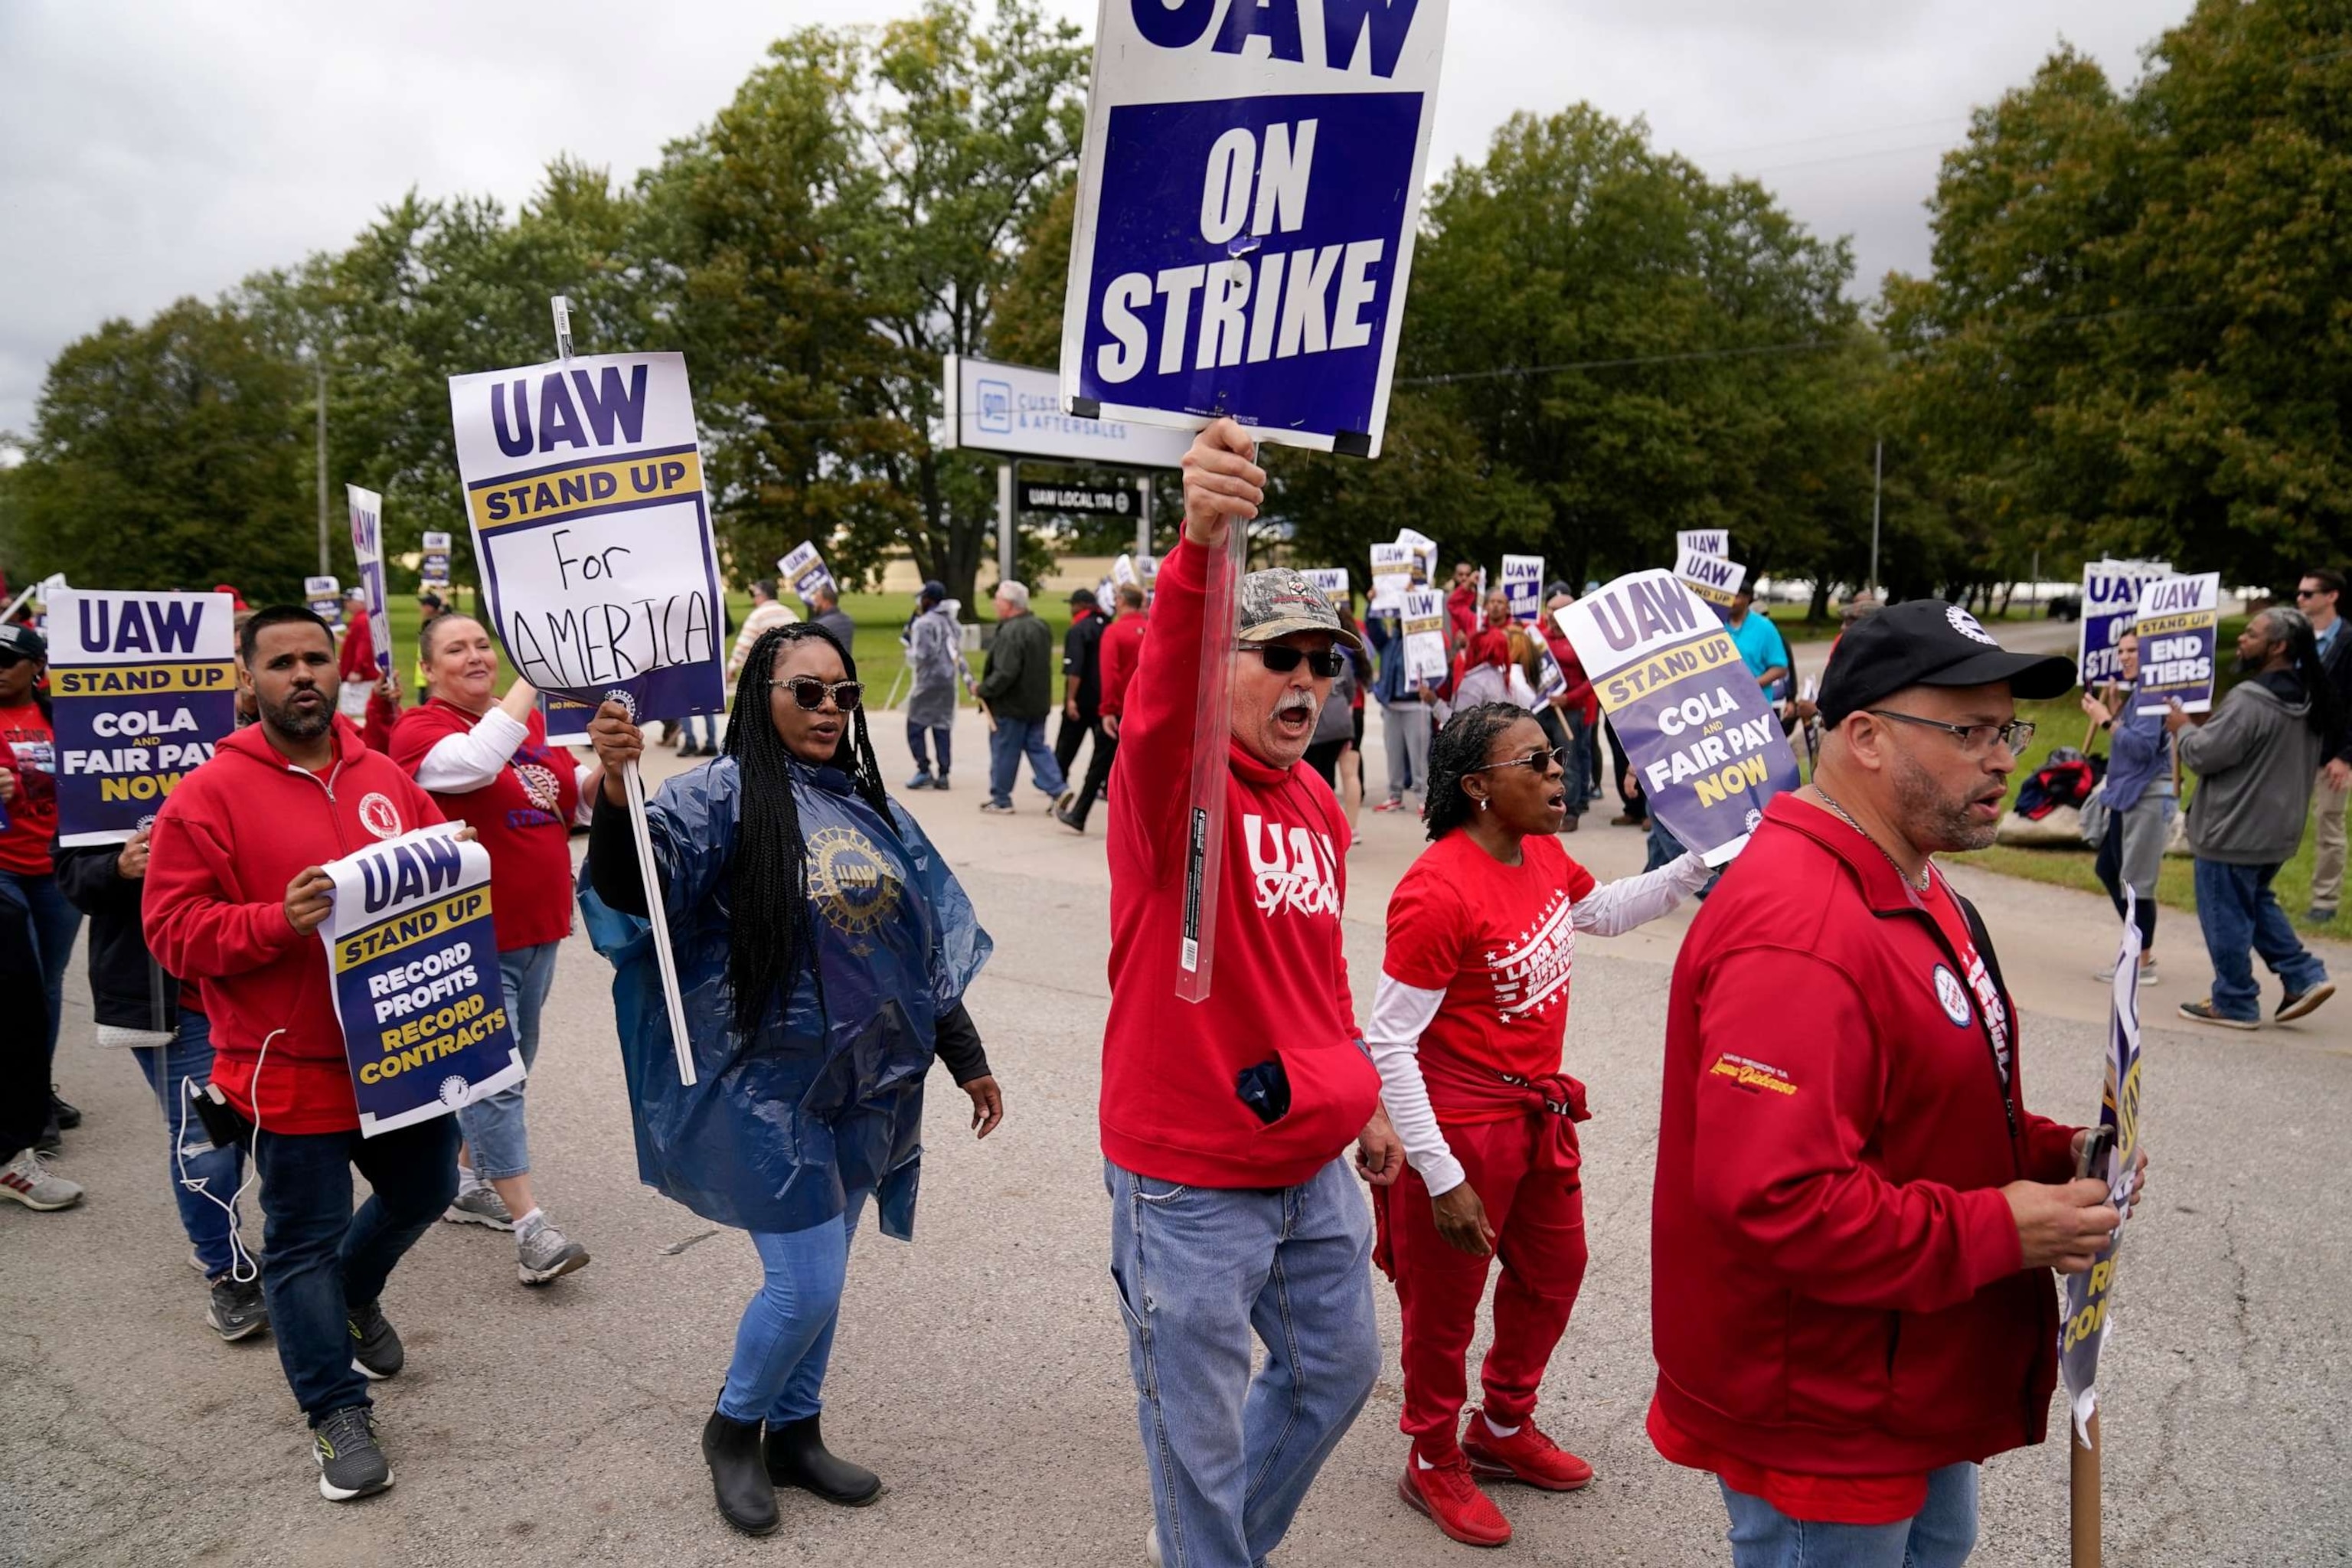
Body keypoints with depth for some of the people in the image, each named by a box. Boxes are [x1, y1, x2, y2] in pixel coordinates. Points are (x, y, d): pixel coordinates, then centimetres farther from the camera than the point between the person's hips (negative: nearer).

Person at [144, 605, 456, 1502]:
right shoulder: (208, 796, -10)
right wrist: (277, 921, -27)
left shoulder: (387, 780, 5)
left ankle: (355, 1295, 52)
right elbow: (174, 931, -13)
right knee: (305, 1239, 6)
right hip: (290, 1067, -5)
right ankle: (336, 1410, 22)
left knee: (424, 1189, 23)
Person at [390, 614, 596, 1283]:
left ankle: (470, 1184, 35)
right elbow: (475, 764, -32)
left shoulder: (527, 722, 10)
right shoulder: (420, 729, -11)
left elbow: (575, 795, 18)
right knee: (492, 1076, -7)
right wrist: (532, 676, -27)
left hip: (537, 927, 8)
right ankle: (531, 1228, -6)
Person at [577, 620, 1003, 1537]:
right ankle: (733, 1428, 25)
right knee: (806, 1285, -3)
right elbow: (631, 885, -29)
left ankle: (795, 1435, 36)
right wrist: (615, 790, -48)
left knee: (819, 1279, 17)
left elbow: (926, 940, 13)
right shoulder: (724, 795, -12)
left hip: (863, 1082, 6)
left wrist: (965, 1057, 15)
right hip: (771, 1085, -6)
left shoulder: (867, 803, 8)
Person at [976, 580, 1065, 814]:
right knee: (1037, 747, 13)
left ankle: (1000, 800, 13)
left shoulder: (1011, 632, -21)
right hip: (1038, 702, 8)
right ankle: (1057, 791, 3)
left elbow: (1005, 673, -26)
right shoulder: (1040, 627, 9)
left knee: (1004, 752, 4)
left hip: (1011, 705, -8)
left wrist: (984, 689, -14)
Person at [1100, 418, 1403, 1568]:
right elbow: (1159, 704, -41)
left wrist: (1364, 1097, 25)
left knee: (1338, 1365, 25)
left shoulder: (1318, 807, 7)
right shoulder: (1173, 777, -16)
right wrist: (1200, 549, -58)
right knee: (1203, 1429, 7)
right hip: (1189, 1179, -8)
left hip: (1313, 1166, 8)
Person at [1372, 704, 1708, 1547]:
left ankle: (1505, 1429, 49)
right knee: (1445, 1302, 13)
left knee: (1553, 1273, 24)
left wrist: (1699, 865, 8)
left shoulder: (1543, 854, -3)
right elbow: (1389, 1042, -24)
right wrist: (1442, 1178, -21)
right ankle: (1434, 1464, 38)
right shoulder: (1438, 892, -28)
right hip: (1462, 1124, -8)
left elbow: (1605, 911, 21)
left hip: (1539, 1110, 9)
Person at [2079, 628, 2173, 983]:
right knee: (2107, 869, 18)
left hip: (2147, 797, -11)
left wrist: (2106, 720, -15)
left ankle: (2143, 963, 7)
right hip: (2125, 795, 11)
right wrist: (2106, 711, 6)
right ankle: (2141, 947, 27)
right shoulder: (2130, 691, 14)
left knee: (2136, 881, -3)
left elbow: (2143, 746, -22)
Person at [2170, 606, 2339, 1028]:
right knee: (2256, 903, 26)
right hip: (2276, 830, 9)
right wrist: (2210, 723, 11)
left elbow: (2203, 755, -23)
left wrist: (2184, 727, -4)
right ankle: (2304, 976, 20)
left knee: (2226, 916, 4)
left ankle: (2234, 1003, 14)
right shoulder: (2308, 700, 6)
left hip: (2233, 833, -9)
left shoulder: (2250, 701, -26)